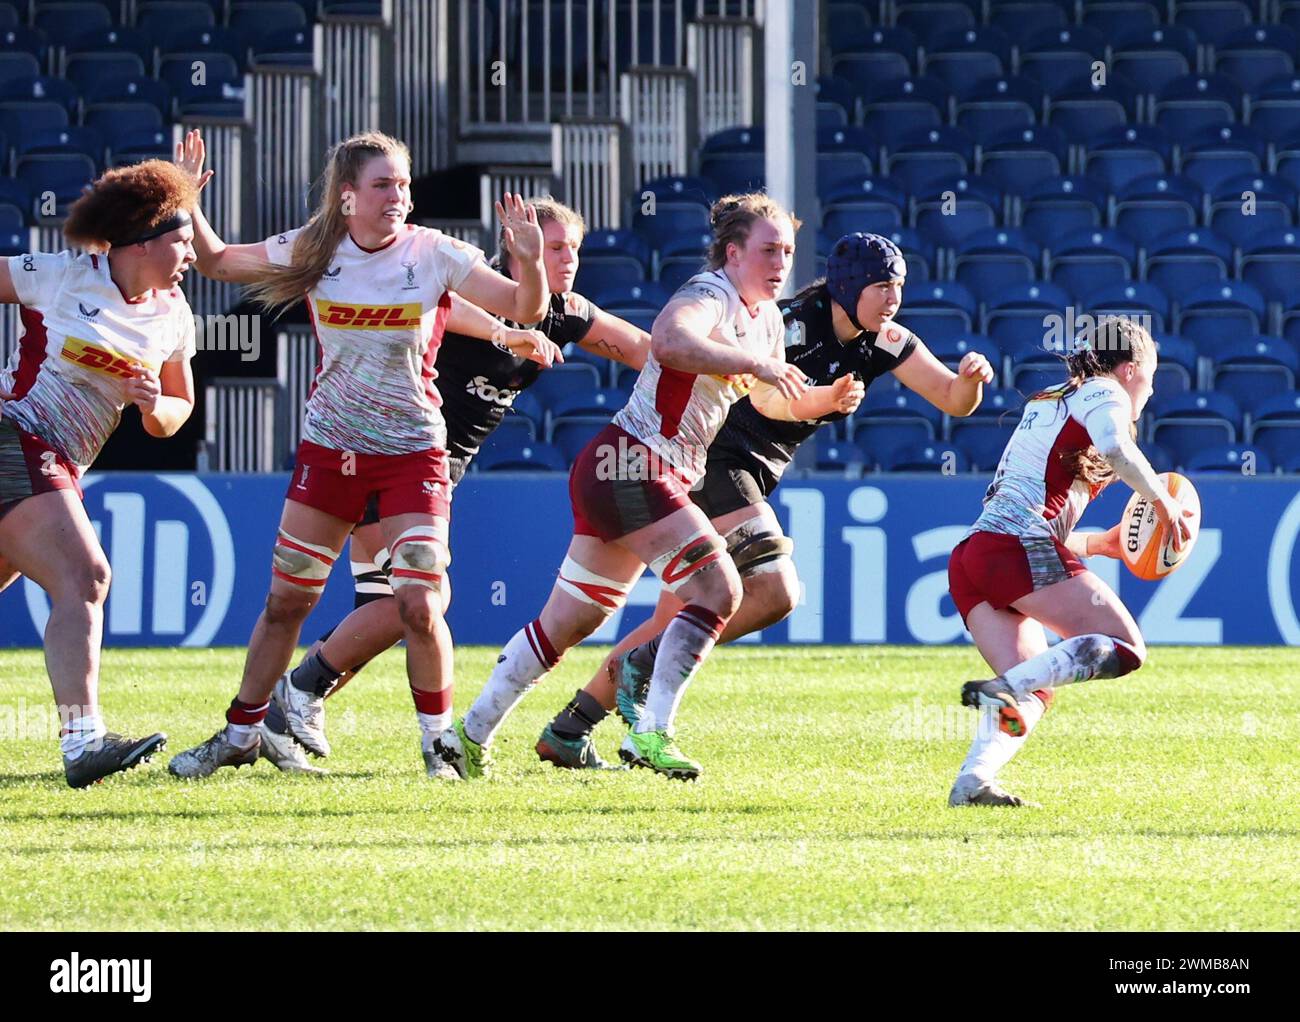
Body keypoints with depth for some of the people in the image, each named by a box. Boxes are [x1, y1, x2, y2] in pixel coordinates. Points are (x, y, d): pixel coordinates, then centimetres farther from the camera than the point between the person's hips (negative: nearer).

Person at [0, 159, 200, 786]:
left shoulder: (173, 316, 10)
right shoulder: (58, 277, -8)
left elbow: (174, 416, 17)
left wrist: (153, 406, -4)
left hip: (58, 468, 7)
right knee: (83, 577, -20)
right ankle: (82, 740, -27)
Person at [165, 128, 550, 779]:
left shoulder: (434, 254, -8)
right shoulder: (312, 250, -1)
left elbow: (525, 309, -11)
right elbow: (217, 263, 11)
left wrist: (529, 262, -31)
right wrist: (187, 205, -5)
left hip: (412, 450, -2)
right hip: (329, 447, 2)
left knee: (419, 606, -14)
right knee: (285, 600, 7)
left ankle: (437, 739, 6)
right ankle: (239, 735, 21)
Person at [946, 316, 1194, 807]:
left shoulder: (1044, 405, 34)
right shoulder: (1101, 394, 8)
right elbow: (1115, 445, -17)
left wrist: (1100, 544, 31)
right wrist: (1162, 500, -5)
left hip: (968, 561, 9)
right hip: (1021, 550, -9)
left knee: (1034, 694, 7)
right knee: (1124, 648, -11)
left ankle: (972, 780, -18)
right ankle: (1005, 687, -29)